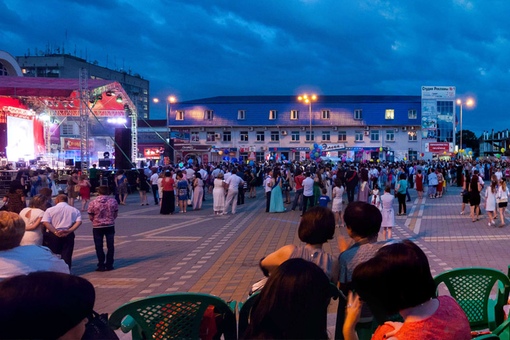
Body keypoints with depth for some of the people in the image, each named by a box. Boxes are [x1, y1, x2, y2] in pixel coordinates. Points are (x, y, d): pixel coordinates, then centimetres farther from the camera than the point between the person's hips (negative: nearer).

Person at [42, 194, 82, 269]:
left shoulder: (50, 210, 0)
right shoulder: (74, 210, 7)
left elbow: (46, 223, -12)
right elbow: (79, 222, -5)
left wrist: (55, 232, -15)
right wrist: (69, 231, -12)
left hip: (53, 235, -2)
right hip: (68, 235, 2)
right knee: (67, 255, 7)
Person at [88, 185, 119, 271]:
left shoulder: (93, 203, -11)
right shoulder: (113, 201, -6)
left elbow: (90, 217, -4)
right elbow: (116, 214, 3)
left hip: (97, 227, -2)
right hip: (110, 226, 2)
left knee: (99, 247, 8)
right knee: (110, 246, 11)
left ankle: (101, 265, 9)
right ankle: (109, 265, 13)